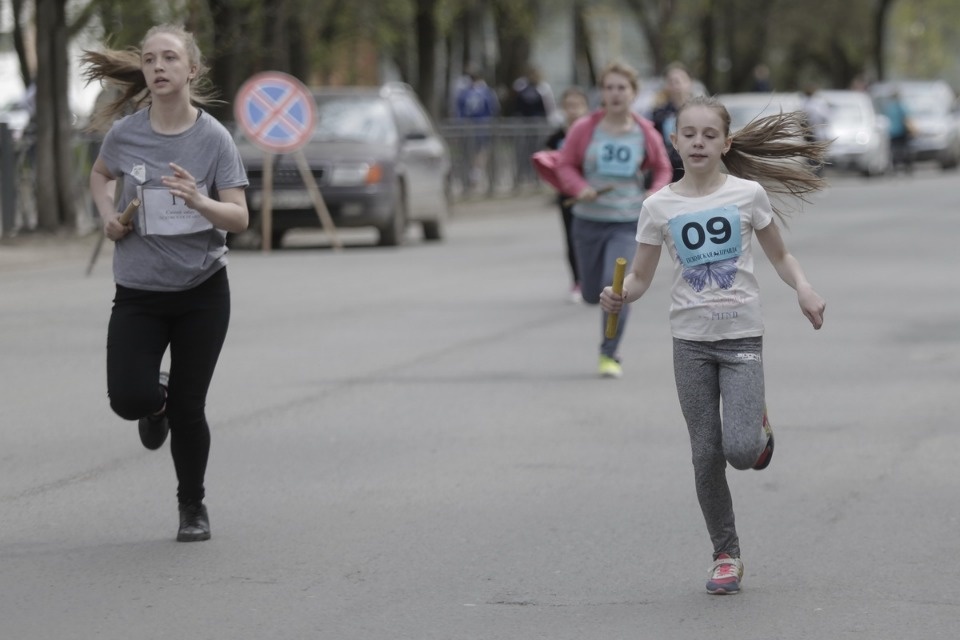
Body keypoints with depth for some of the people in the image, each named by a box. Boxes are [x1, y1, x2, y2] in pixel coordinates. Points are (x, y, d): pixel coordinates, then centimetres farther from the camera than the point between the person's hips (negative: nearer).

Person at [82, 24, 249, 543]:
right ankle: (156, 401, 23)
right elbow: (100, 174, 17)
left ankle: (192, 508, 26)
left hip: (202, 290, -1)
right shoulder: (125, 134, -5)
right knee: (128, 398, -16)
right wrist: (107, 213, -2)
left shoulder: (213, 138, -10)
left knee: (188, 410, 2)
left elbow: (239, 218, -13)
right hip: (138, 292, 1)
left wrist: (199, 201, -32)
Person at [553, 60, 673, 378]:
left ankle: (609, 355, -7)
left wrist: (655, 194, -8)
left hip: (627, 221, -2)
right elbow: (565, 165, 4)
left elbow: (663, 169, 12)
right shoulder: (584, 129, -3)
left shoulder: (645, 133, -1)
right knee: (591, 294, 9)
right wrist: (580, 188, -16)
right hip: (588, 220, 2)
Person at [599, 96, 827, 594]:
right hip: (691, 340, 1)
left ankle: (759, 427, 22)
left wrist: (804, 289, -12)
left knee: (740, 450, -15)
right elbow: (640, 277, 4)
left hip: (741, 334, -1)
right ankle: (726, 556, 16)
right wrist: (619, 296, -18)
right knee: (706, 455, 3)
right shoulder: (660, 207, 0)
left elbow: (779, 256, 7)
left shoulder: (748, 194, -3)